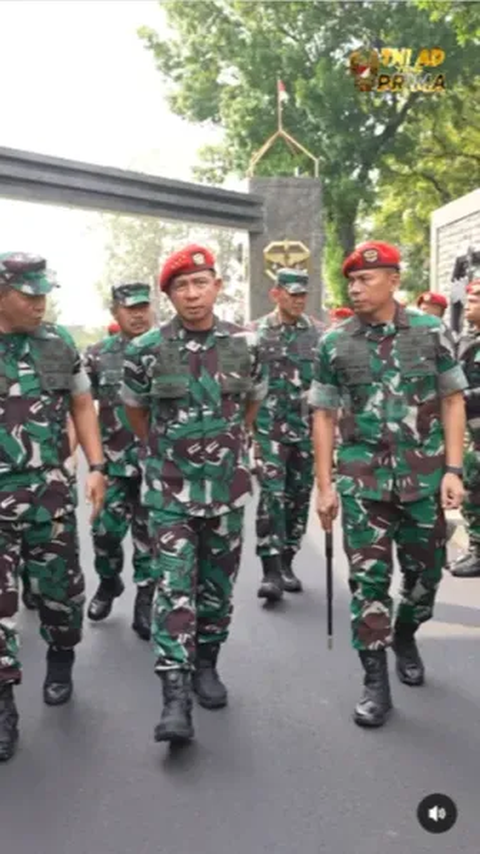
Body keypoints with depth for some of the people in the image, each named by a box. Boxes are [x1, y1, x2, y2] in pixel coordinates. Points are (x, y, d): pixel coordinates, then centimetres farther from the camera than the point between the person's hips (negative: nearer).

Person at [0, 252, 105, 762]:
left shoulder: (58, 343, 2)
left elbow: (81, 405, 10)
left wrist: (96, 467, 2)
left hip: (49, 491, 2)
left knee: (60, 585, 13)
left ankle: (60, 661, 40)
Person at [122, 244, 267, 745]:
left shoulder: (244, 344, -4)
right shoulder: (147, 349, -9)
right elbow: (134, 408, 9)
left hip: (228, 488, 2)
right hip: (170, 491, -2)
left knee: (218, 585, 13)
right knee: (174, 588, -8)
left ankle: (206, 666, 32)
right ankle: (175, 698, -6)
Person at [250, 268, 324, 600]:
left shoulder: (320, 333, 5)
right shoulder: (255, 333, 0)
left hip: (308, 430, 3)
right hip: (268, 428, -3)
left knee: (299, 498, 9)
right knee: (272, 495, -12)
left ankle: (286, 563, 22)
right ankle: (271, 570, -9)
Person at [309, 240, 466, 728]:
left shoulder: (432, 333, -2)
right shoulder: (334, 344, 0)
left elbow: (453, 401, 1)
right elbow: (324, 415, 3)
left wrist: (453, 470, -7)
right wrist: (324, 486, 0)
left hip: (425, 474, 1)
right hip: (363, 477, 0)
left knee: (425, 573, 12)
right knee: (368, 578, 0)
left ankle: (404, 635, 42)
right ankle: (375, 681, 11)